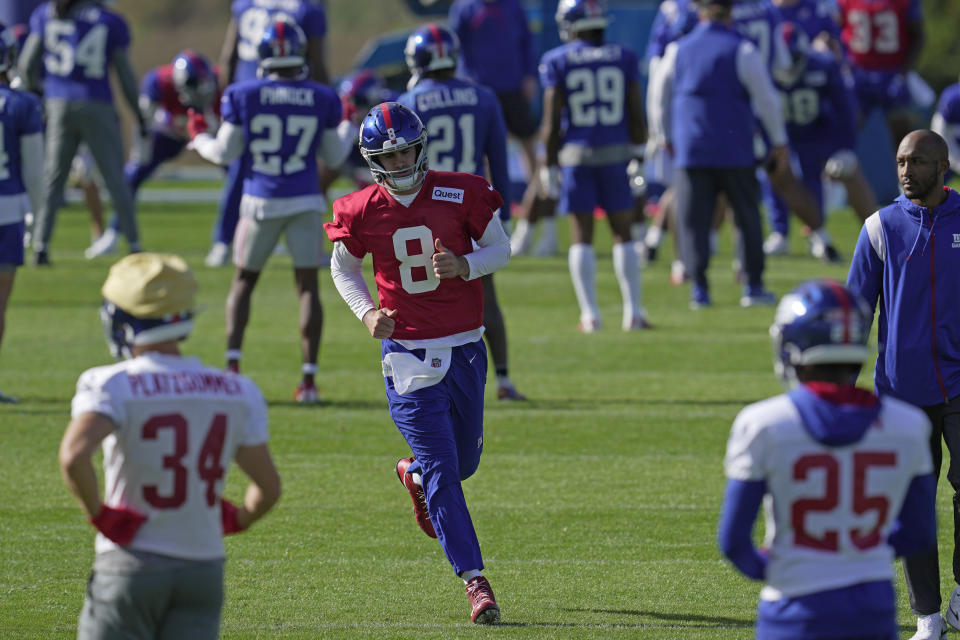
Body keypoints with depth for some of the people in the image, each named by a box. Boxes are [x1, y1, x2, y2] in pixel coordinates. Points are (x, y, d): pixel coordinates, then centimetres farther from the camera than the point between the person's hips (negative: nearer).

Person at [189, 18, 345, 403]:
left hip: (261, 201, 0)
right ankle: (308, 380, -2)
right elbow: (333, 158, 6)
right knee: (308, 286, 4)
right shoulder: (322, 101, -3)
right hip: (305, 201, 0)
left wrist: (198, 136, 19)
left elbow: (225, 153, 0)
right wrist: (345, 127, 26)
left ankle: (232, 367, 4)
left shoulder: (243, 97, -6)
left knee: (243, 282, 15)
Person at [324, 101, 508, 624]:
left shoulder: (461, 194, -5)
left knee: (464, 461, 13)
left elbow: (501, 249, 5)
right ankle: (474, 581, -5)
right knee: (442, 469, -8)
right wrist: (367, 313, -6)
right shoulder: (363, 211, -4)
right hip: (408, 354, -2)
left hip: (464, 347, 2)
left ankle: (414, 475, 50)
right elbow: (342, 267, 12)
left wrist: (464, 265, -16)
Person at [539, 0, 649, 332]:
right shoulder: (623, 59, 2)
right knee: (622, 233, 10)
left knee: (581, 237, 5)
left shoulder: (557, 62, -3)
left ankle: (590, 314, 2)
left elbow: (552, 121, -3)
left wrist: (549, 164, 4)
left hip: (575, 155, -1)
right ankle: (633, 312, 7)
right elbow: (637, 117, 2)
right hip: (616, 153, 1)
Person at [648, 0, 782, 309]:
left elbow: (660, 98, 16)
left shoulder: (677, 51, 5)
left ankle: (699, 288, -2)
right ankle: (753, 286, 9)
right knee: (747, 217, 9)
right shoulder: (741, 51, -5)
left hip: (691, 152, 2)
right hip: (734, 152, -2)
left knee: (693, 220, 4)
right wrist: (779, 141, 10)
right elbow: (766, 98, -3)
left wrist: (666, 137, 32)